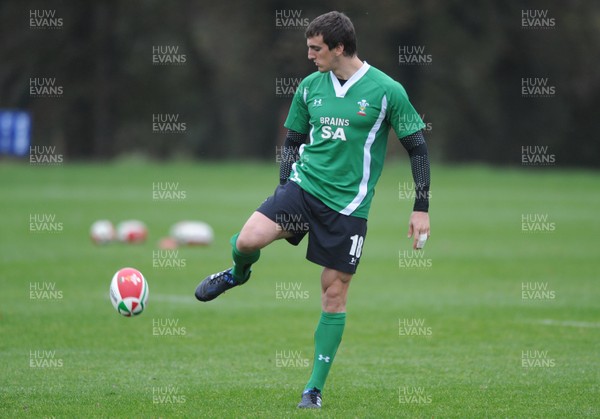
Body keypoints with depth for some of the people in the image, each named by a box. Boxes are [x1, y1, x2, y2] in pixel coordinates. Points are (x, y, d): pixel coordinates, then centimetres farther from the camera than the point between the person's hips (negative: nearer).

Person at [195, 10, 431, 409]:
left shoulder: (386, 91, -8)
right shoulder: (310, 87, 5)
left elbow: (417, 147, -1)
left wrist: (422, 208, -3)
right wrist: (283, 188, 12)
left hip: (348, 204, -3)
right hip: (304, 185, 3)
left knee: (334, 294, 1)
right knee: (247, 240, -22)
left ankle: (316, 388, 12)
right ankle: (239, 272, 16)